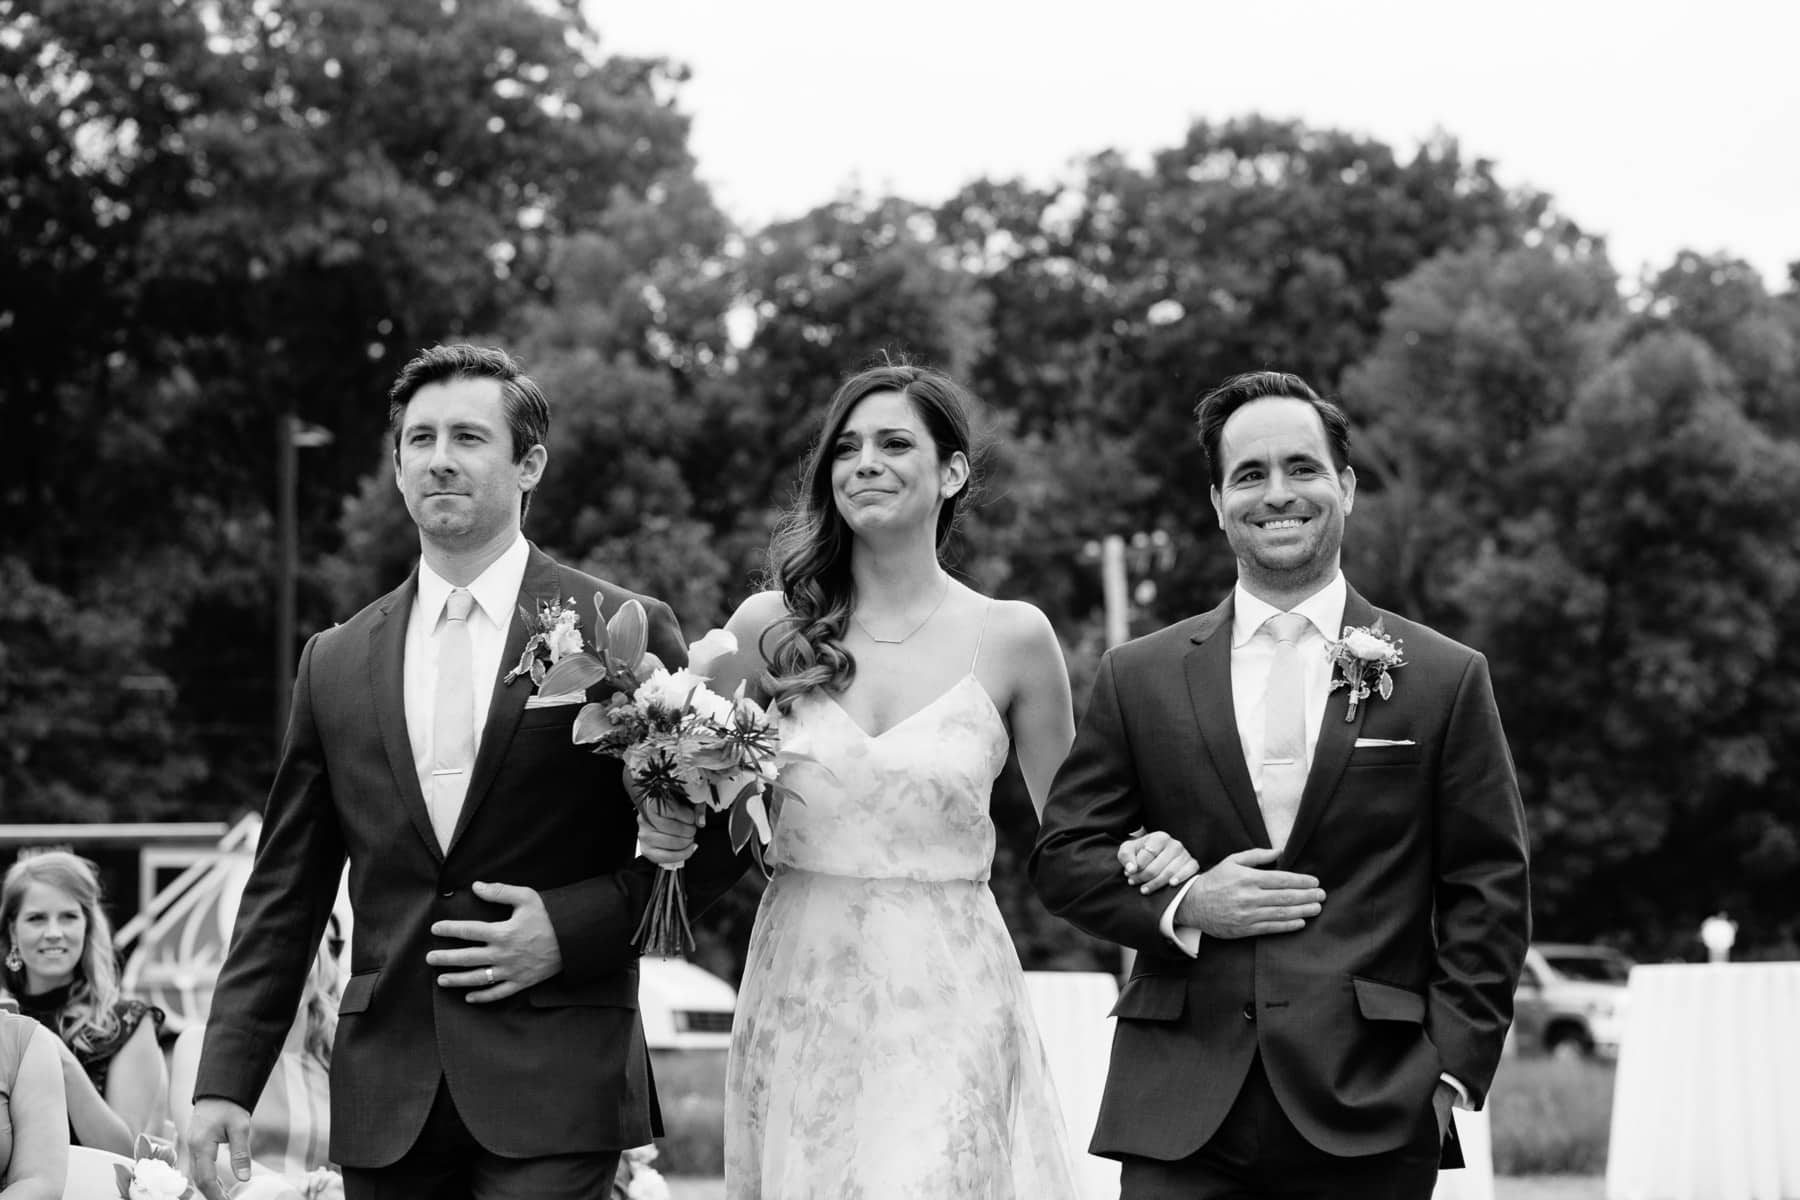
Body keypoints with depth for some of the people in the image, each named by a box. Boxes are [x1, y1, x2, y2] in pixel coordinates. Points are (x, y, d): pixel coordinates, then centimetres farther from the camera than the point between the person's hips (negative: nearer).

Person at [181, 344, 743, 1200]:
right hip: (385, 1095, 3)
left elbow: (709, 840, 2)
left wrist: (571, 928, -11)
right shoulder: (335, 664, 10)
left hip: (554, 1091, -3)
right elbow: (284, 894, 11)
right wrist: (225, 1081, 4)